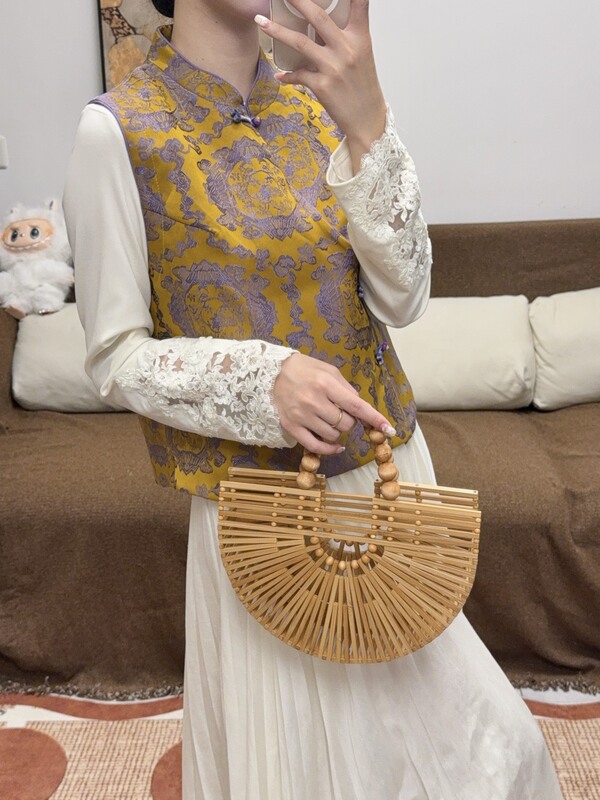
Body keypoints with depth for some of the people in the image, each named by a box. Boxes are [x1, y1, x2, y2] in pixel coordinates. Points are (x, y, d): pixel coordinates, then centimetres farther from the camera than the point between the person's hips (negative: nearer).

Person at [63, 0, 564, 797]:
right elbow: (115, 357, -9)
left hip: (390, 463, 5)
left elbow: (401, 298, -6)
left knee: (427, 717, 20)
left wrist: (368, 128, -20)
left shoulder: (320, 102, 0)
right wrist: (263, 379, -26)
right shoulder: (118, 130, -12)